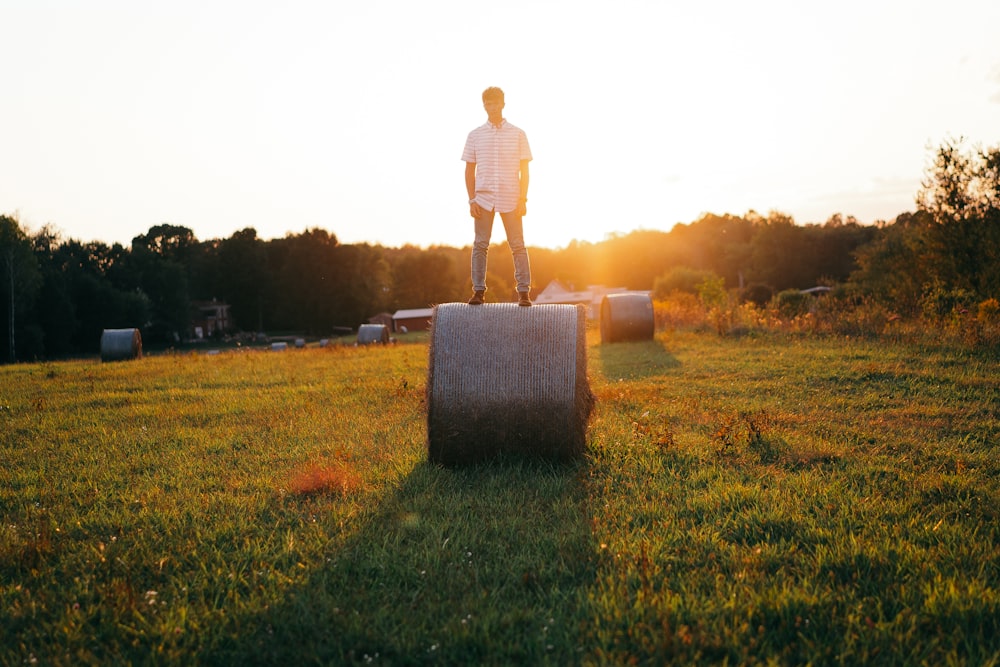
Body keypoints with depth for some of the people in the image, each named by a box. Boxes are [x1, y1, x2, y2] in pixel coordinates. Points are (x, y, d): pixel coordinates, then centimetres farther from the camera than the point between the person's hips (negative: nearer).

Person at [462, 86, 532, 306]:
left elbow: (524, 170, 4)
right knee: (480, 245, 1)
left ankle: (524, 292, 3)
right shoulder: (475, 135, 8)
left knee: (518, 246, -1)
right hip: (483, 199, 1)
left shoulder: (518, 134, 5)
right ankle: (478, 291, 7)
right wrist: (472, 200, -1)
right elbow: (469, 170, 8)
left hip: (511, 200, -1)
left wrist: (523, 199, -5)